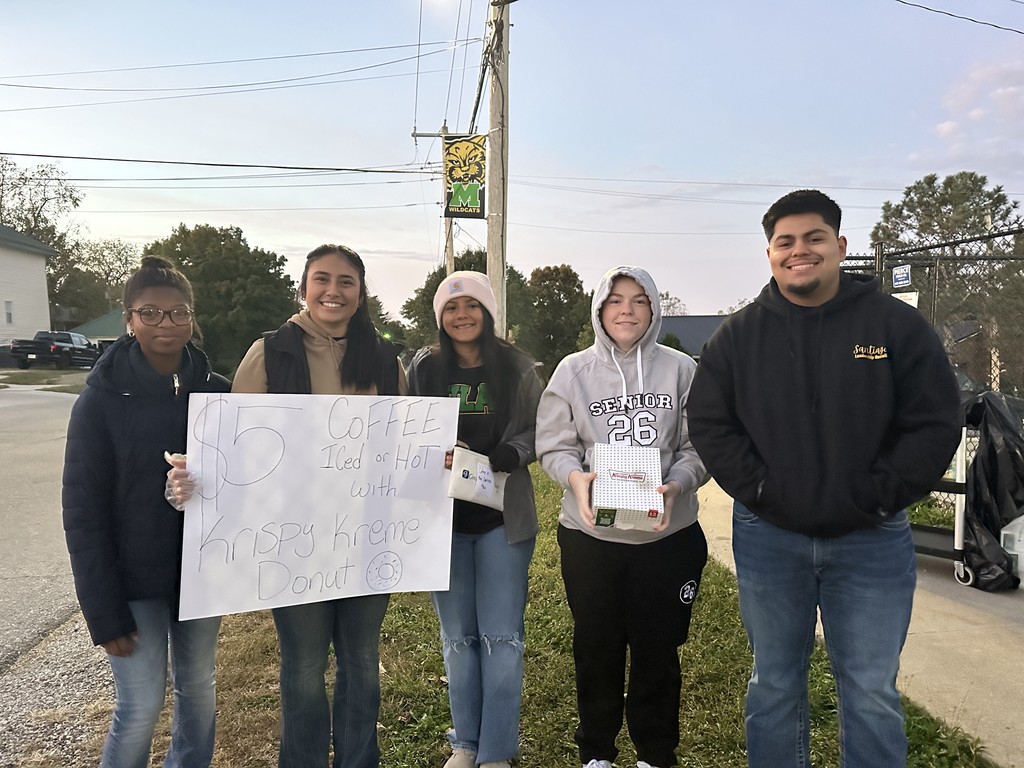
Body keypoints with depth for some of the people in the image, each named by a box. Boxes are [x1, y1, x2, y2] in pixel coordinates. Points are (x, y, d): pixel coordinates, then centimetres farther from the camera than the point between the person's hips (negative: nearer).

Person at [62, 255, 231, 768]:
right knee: (141, 707, 3)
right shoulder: (102, 399, -11)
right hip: (135, 580, -3)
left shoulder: (217, 392, -2)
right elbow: (83, 513, -10)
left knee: (199, 691, 15)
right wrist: (105, 611, -12)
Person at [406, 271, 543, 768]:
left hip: (503, 518, -1)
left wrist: (504, 456, -19)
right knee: (457, 636, 12)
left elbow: (536, 433, 1)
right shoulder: (424, 368, 2)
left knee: (501, 637, 2)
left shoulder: (517, 369, -1)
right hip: (443, 518, 2)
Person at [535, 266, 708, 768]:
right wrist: (576, 477, -20)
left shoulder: (681, 369, -1)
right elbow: (554, 446, 0)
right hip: (589, 535, 1)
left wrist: (677, 484, -19)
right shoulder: (573, 371, 0)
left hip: (668, 535, 0)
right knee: (596, 645, 14)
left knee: (657, 647, 13)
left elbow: (698, 446, -1)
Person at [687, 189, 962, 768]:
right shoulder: (740, 335, 1)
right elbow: (709, 423, 0)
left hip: (871, 541, -1)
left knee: (872, 694, 12)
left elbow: (936, 423, -5)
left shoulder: (897, 324, -3)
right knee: (775, 685, 16)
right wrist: (758, 490, -10)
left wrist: (878, 498, -12)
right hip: (768, 538, 1)